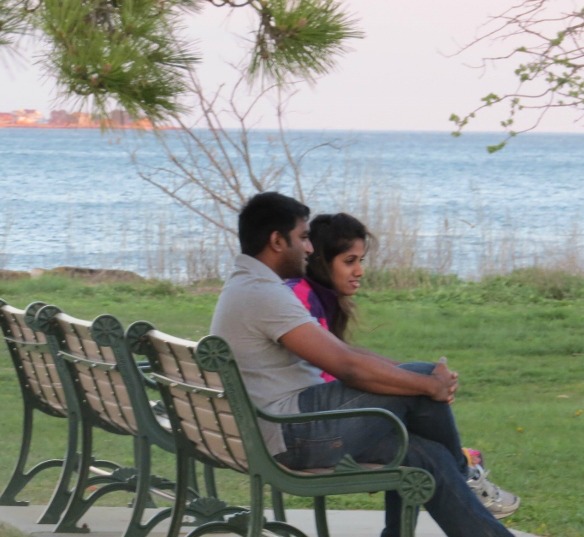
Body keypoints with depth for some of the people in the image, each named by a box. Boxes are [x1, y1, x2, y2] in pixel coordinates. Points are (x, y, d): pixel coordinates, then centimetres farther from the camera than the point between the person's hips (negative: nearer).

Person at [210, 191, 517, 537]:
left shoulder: (247, 287, 17)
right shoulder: (263, 294, -18)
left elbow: (340, 355, 15)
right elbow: (347, 366, -21)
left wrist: (425, 380, 5)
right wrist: (431, 385, -10)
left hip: (282, 432, 10)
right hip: (294, 434, -10)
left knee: (423, 454, 4)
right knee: (422, 387, -9)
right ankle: (460, 472, 15)